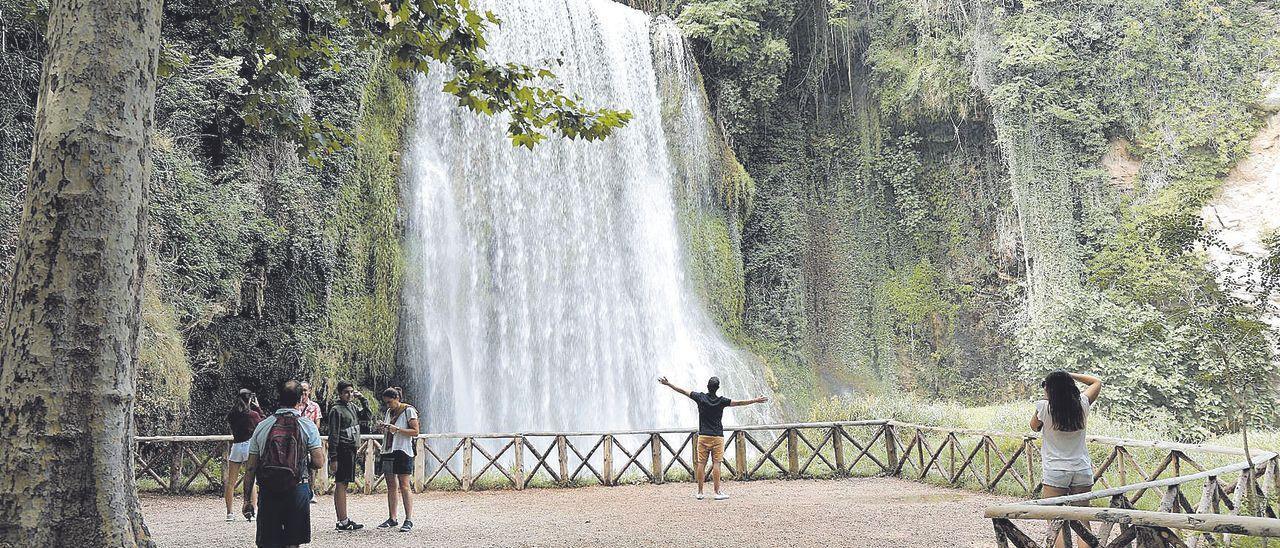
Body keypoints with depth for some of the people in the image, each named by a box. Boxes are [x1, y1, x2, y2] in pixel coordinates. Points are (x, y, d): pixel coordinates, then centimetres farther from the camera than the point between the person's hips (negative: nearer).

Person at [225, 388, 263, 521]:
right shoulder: (253, 414, -10)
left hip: (235, 447, 3)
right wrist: (257, 407, 7)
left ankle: (229, 513, 11)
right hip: (250, 446, -3)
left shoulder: (231, 415, 0)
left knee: (230, 482, 10)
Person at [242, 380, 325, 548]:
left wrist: (247, 499, 12)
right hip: (297, 490, -2)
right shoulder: (308, 425, -3)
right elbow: (318, 462, -8)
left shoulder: (262, 426, 4)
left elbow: (251, 468, 5)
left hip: (267, 491, 2)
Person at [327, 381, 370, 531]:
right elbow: (333, 435, -13)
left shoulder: (353, 406, 13)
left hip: (351, 450, 9)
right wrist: (333, 457, -17)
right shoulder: (336, 410, -10)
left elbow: (366, 417, 21)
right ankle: (343, 522, -4)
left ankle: (343, 519, 20)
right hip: (343, 450, -9)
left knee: (343, 485, 13)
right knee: (340, 485, -5)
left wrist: (363, 399, 10)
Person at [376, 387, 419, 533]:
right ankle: (392, 519, 14)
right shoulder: (388, 412, 16)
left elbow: (415, 432, -10)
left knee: (404, 487, -8)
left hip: (402, 452, -7)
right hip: (388, 451, 7)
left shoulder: (408, 411, -5)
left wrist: (397, 429, -18)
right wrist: (382, 428, 5)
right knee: (391, 486, 8)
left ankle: (409, 520, -6)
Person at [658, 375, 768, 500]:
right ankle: (717, 492, -2)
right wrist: (756, 401, -6)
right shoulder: (721, 401, -7)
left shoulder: (701, 397, -2)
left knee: (701, 463, 4)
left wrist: (668, 384, 12)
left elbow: (683, 391, 4)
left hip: (703, 436, 2)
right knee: (716, 463, -1)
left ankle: (700, 492, 7)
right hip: (717, 436, -2)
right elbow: (738, 403, -10)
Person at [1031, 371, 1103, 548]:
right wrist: (1069, 376, 12)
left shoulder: (1044, 407, -12)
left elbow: (1034, 427, 9)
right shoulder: (1082, 405, -3)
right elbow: (1097, 382, 17)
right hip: (1082, 472, 4)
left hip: (1054, 473, -3)